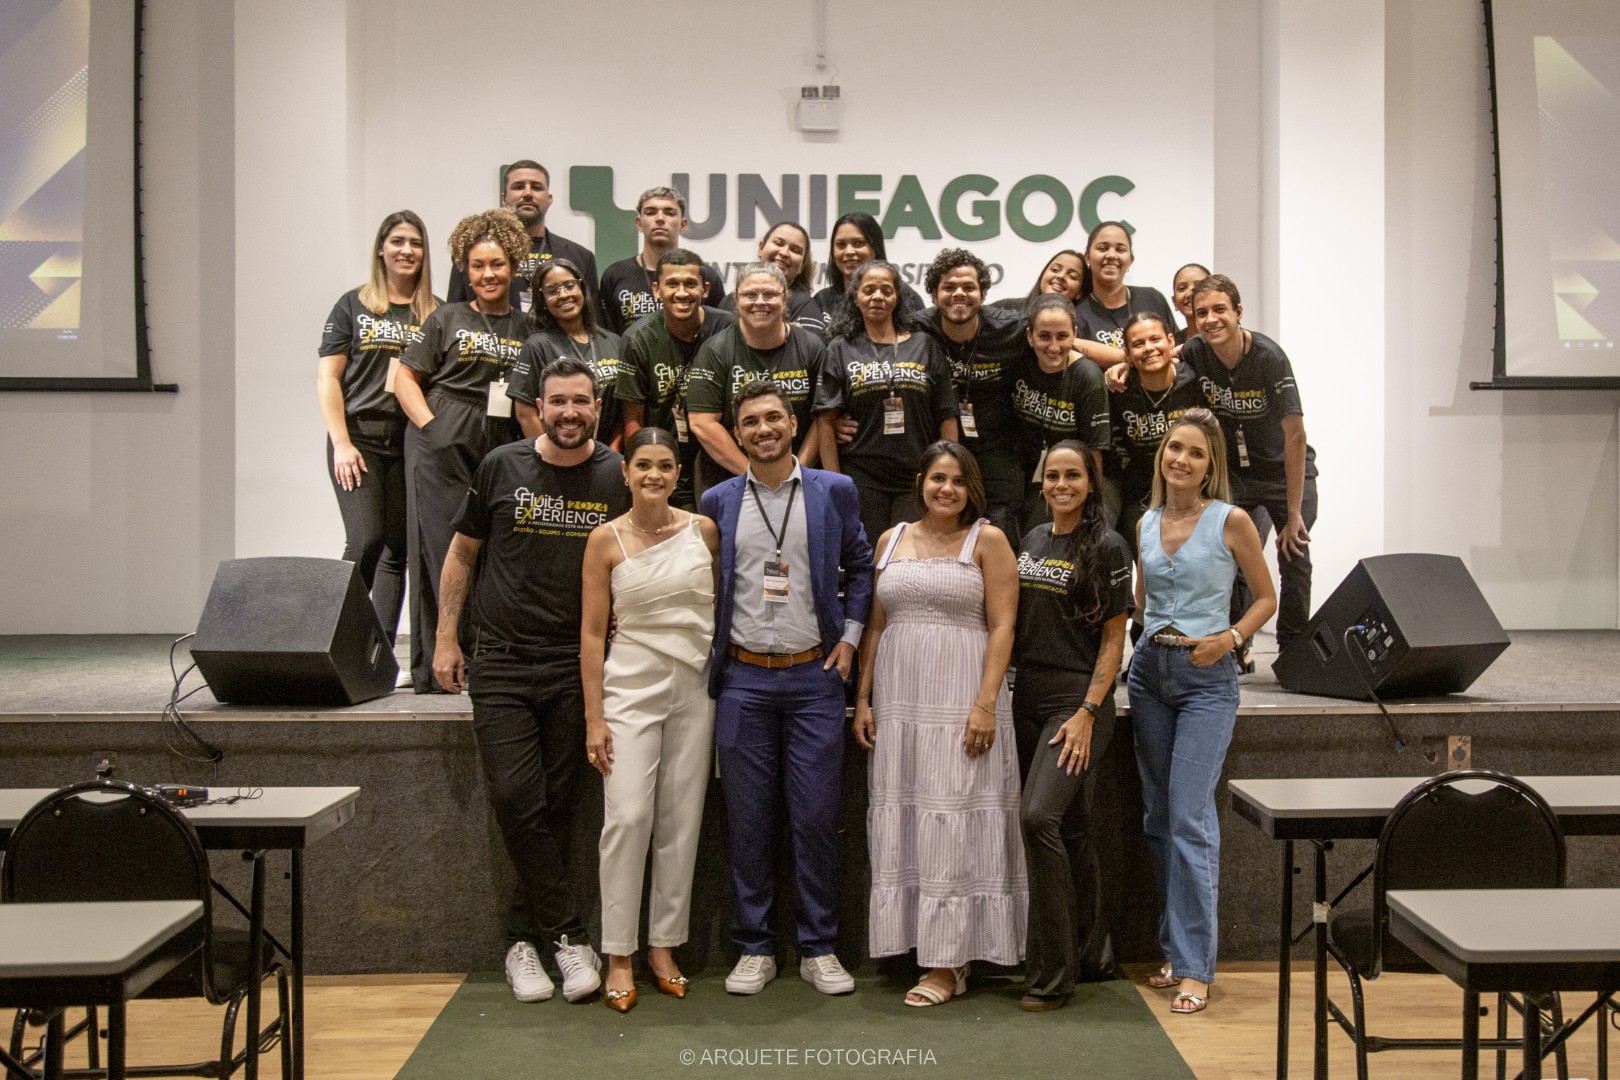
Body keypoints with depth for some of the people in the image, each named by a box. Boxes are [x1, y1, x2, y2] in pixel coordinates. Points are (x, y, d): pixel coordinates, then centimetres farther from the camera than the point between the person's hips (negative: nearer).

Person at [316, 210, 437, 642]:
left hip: (412, 441, 2)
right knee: (365, 539, -15)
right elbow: (327, 378, 2)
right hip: (359, 436, -2)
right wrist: (341, 443, -8)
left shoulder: (436, 314, 11)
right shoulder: (353, 305, 6)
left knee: (399, 549, 4)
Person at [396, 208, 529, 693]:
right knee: (442, 552, -3)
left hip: (500, 455, 3)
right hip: (442, 451, -2)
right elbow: (405, 378, 7)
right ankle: (433, 671, 2)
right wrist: (431, 427, -6)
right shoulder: (447, 319, 8)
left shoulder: (526, 329, 15)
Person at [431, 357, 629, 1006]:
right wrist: (445, 638, 6)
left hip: (576, 667, 0)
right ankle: (568, 934, 5)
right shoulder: (503, 467, 2)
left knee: (556, 808, 4)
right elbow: (462, 551, 10)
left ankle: (523, 939, 19)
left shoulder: (617, 477, 2)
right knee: (517, 802, -8)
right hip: (502, 663, 0)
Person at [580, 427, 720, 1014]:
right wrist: (594, 718, -6)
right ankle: (619, 958, 3)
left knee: (681, 821, 5)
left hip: (694, 687, 2)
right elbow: (592, 631, -1)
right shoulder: (607, 539, -2)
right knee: (628, 816, -8)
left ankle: (663, 945, 18)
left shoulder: (703, 530, 4)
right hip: (632, 686, -2)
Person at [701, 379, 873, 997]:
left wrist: (850, 635, 3)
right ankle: (755, 949, 17)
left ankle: (819, 949, 15)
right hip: (743, 679, 1)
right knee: (749, 821, 5)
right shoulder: (718, 501, 6)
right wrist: (711, 651, 5)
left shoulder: (834, 491, 5)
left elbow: (860, 567, 12)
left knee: (817, 818, 1)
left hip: (815, 675, -1)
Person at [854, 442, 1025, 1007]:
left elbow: (1002, 626, -6)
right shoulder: (891, 540, 14)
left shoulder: (987, 540, 0)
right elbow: (874, 625, 15)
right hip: (899, 700, 5)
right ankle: (949, 952, 17)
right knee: (905, 816, 6)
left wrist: (986, 704, -15)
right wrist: (863, 698, 7)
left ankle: (948, 963, 4)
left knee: (953, 818, -4)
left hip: (962, 699, -5)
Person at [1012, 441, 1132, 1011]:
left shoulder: (1106, 547, -6)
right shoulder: (1032, 539, 12)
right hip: (1028, 695, 6)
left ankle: (1052, 973, -9)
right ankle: (1092, 953, 25)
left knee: (1039, 815, -19)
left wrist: (1087, 713, -15)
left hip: (1078, 697, -6)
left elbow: (1113, 639, -7)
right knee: (1073, 829, 12)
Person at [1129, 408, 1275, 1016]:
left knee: (1190, 816, -11)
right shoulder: (1145, 524, 9)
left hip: (1207, 677, -5)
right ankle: (1177, 948, 21)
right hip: (1150, 670, 5)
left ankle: (1195, 967, -4)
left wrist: (1230, 638, -12)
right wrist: (1148, 635, 3)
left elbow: (1266, 598, 3)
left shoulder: (1231, 521, -4)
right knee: (1157, 817, 9)